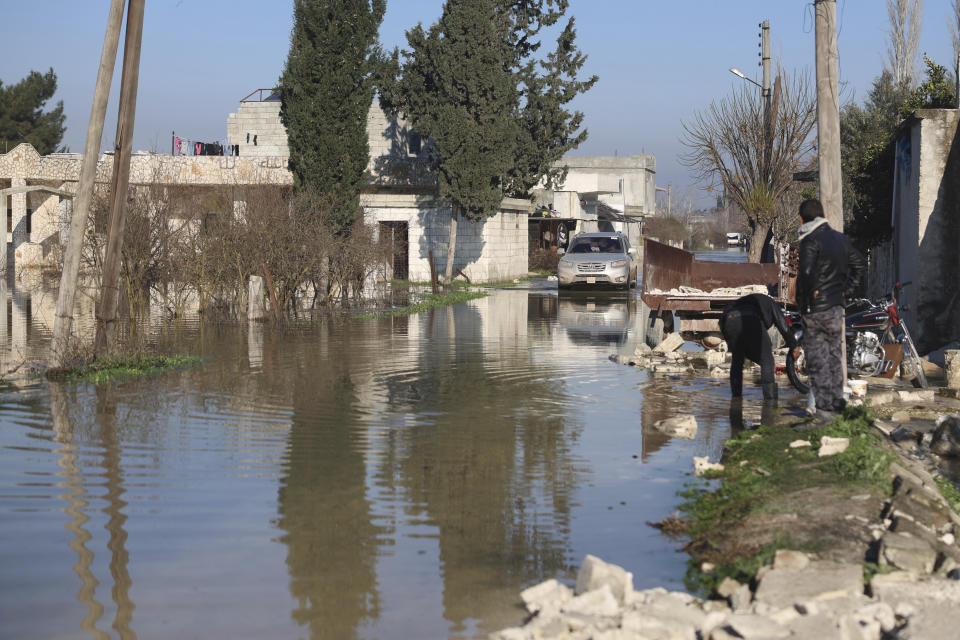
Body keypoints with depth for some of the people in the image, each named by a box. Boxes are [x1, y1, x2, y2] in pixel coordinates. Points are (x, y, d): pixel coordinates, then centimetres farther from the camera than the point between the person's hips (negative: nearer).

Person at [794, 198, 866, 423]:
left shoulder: (810, 241, -15)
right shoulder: (840, 238, 9)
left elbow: (807, 272, -31)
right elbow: (860, 264, 18)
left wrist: (807, 295, -15)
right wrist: (847, 290, 16)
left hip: (815, 310, -7)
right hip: (837, 307, 7)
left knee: (817, 361, 0)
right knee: (835, 356, 17)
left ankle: (824, 409, -1)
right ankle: (837, 403, 23)